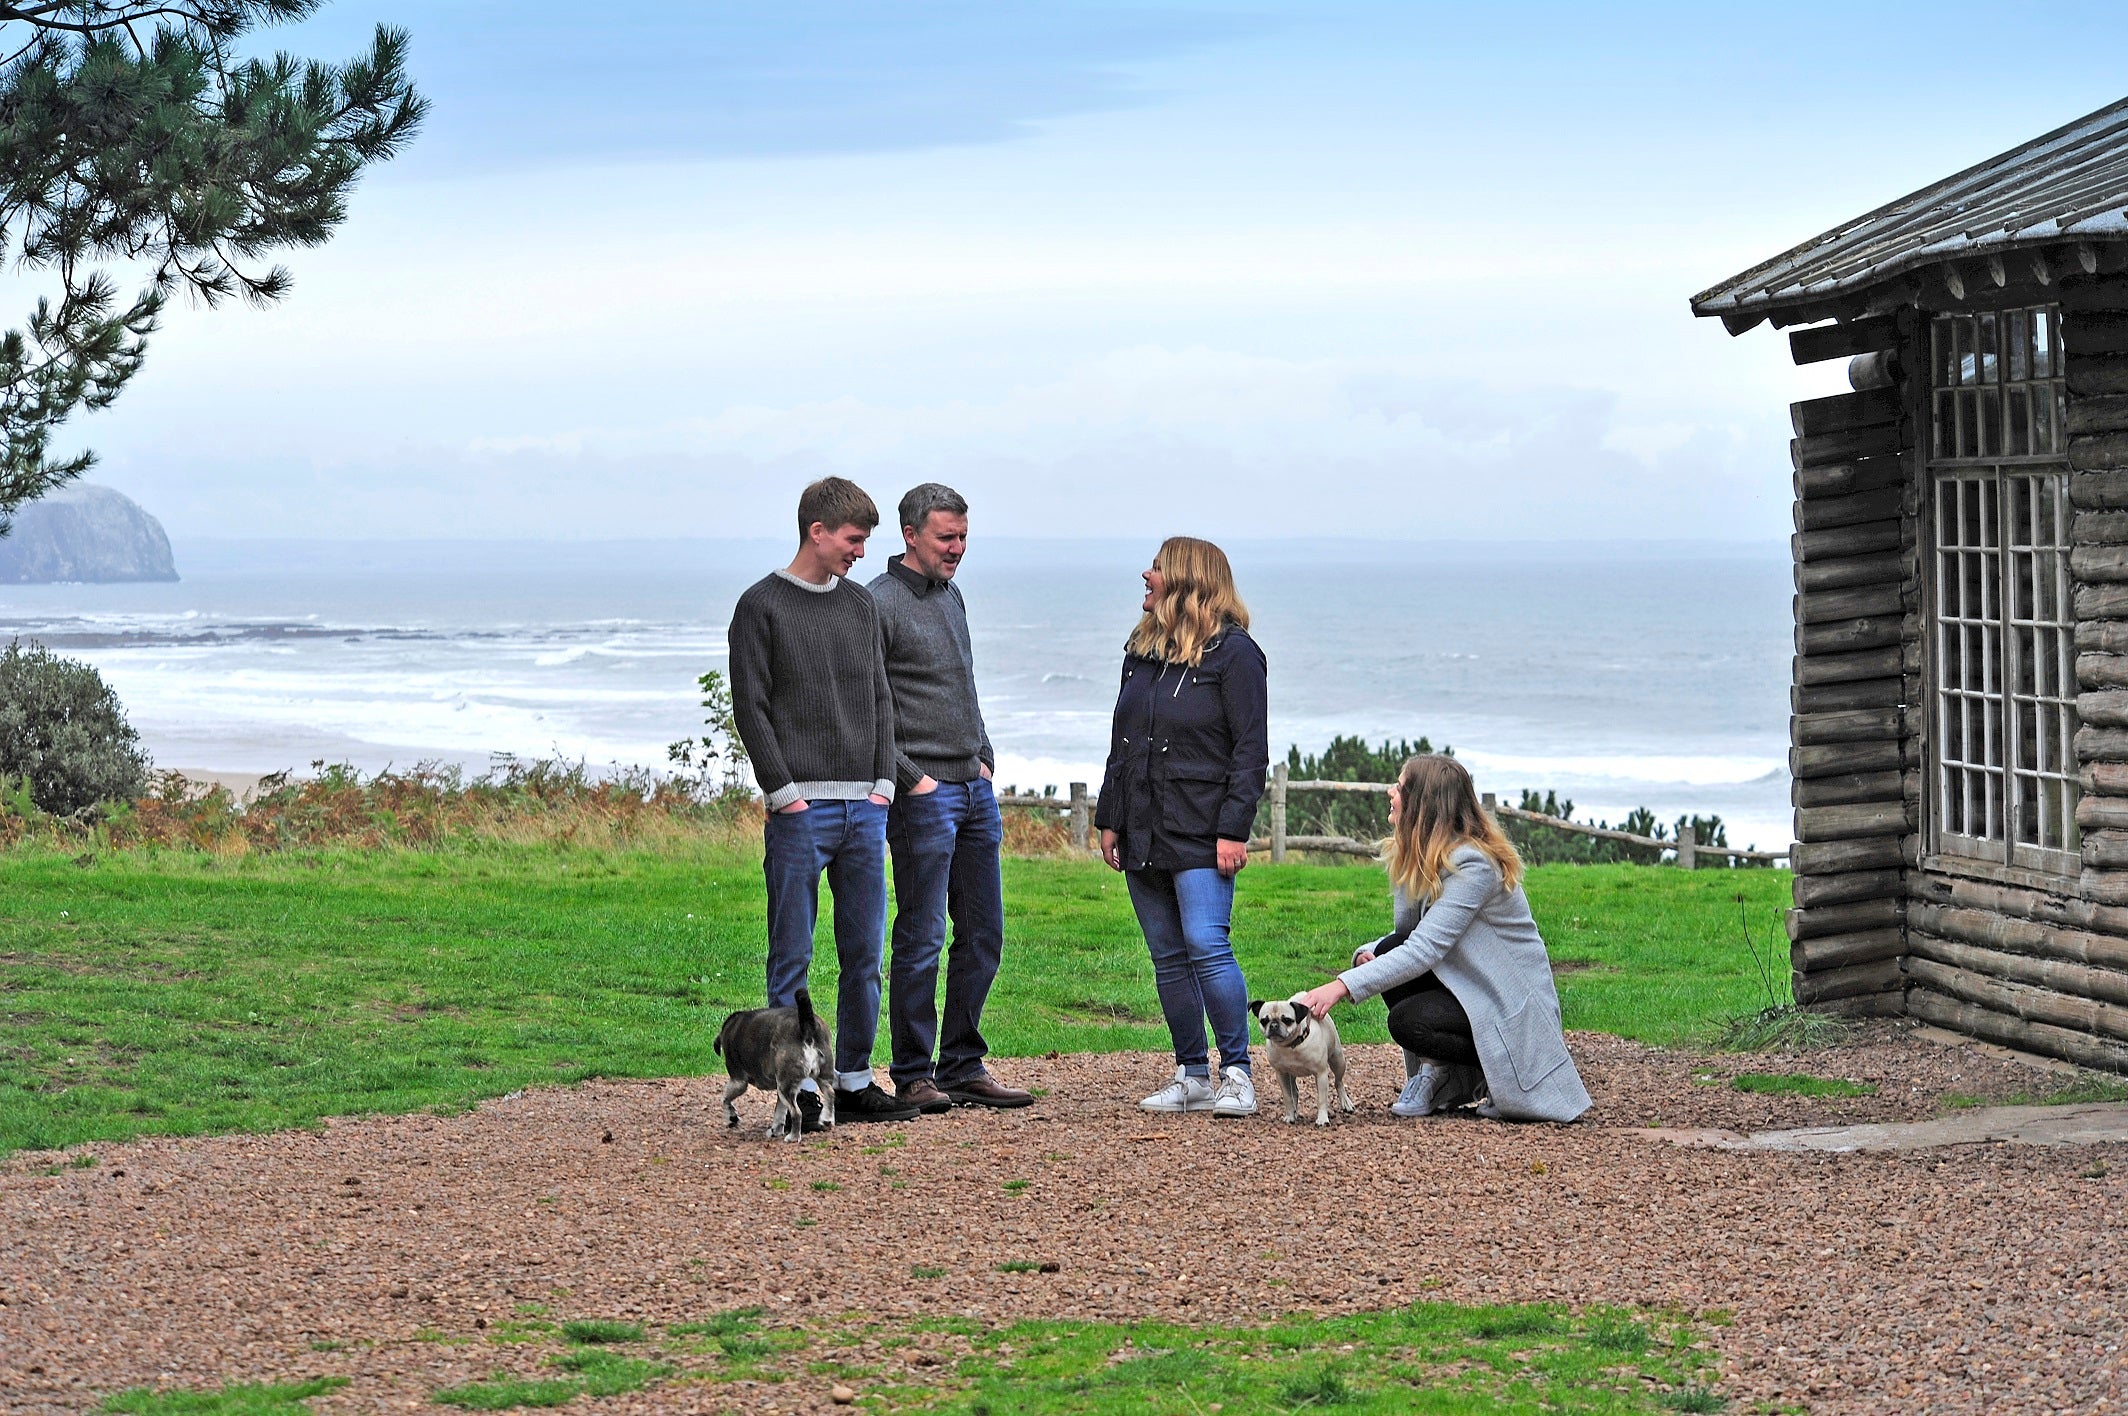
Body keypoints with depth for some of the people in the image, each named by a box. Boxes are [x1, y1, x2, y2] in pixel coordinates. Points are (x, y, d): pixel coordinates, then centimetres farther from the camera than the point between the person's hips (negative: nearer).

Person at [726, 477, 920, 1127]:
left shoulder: (861, 604, 14)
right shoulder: (763, 605, -3)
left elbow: (879, 699, 16)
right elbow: (750, 706, -6)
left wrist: (882, 782, 5)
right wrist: (785, 792, -12)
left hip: (864, 808, 6)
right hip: (800, 811, -5)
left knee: (864, 953, 7)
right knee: (793, 955, -3)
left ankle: (855, 1081, 15)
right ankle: (797, 1088, 1)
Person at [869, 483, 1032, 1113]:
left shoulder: (952, 596, 16)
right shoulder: (880, 604, -10)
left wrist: (983, 756, 14)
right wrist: (910, 778, -14)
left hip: (975, 789, 8)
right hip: (923, 795, -8)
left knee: (983, 935, 9)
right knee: (922, 940, -5)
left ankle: (963, 1067, 16)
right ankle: (913, 1077, 1)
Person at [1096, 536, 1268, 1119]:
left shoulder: (1233, 652, -5)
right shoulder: (1142, 650, 15)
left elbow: (1251, 749, -9)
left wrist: (1233, 830, -15)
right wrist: (1109, 820, 13)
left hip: (1201, 834, -7)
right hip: (1143, 834, 7)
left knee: (1206, 945, -15)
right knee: (1168, 957, 6)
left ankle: (1236, 1071, -7)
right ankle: (1192, 1076, 12)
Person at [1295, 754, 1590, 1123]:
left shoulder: (1473, 864, -24)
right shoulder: (1423, 856, 5)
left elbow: (1425, 950, -32)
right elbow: (1410, 932, 5)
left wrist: (1342, 986, -36)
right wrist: (1368, 953, -18)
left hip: (1512, 1004, -8)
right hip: (1466, 984, 8)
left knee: (1408, 1021, -28)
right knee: (1387, 950, -15)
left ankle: (1511, 1071, -5)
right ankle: (1433, 1071, -4)